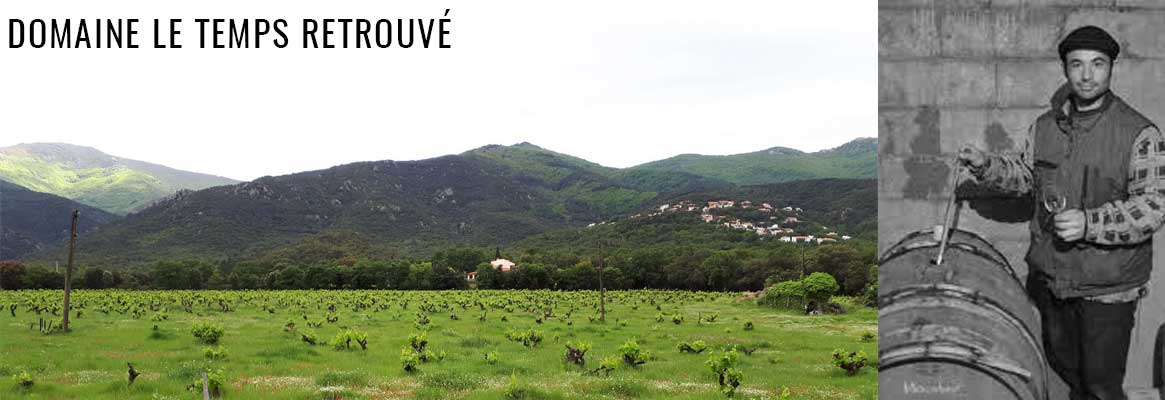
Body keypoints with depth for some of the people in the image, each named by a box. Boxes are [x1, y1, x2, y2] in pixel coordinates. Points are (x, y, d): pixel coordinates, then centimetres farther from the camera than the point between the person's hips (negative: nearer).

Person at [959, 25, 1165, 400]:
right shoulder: (1045, 126, 3)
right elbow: (1024, 174, 17)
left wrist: (1090, 223, -30)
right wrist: (986, 165, 0)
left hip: (1108, 288, -5)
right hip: (1050, 278, 5)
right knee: (1061, 363, 24)